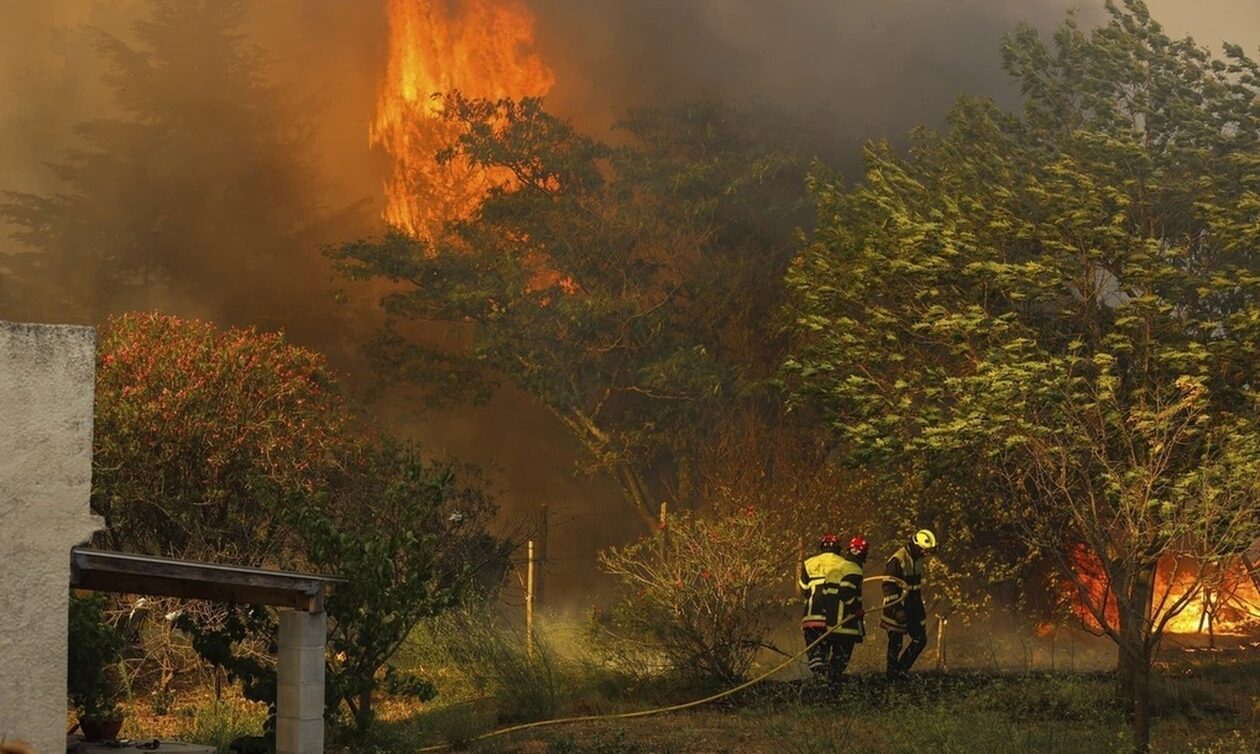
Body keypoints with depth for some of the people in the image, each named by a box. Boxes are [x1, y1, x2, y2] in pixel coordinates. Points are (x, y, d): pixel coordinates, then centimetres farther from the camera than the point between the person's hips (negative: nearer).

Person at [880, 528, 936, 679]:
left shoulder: (917, 558, 7)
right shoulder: (897, 560, -21)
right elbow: (888, 586, -22)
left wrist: (921, 604, 25)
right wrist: (895, 609, -25)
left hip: (913, 605, 8)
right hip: (898, 606, -8)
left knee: (920, 639, 6)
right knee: (896, 641, -1)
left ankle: (903, 669, 15)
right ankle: (892, 673, 11)